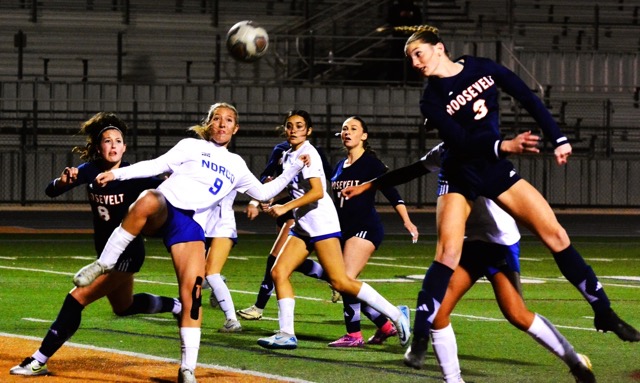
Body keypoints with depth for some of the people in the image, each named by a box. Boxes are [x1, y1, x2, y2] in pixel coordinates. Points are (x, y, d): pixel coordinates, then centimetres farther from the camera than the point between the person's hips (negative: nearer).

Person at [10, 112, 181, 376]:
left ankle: (39, 362, -14)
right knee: (124, 307, 28)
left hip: (128, 253, -7)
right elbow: (51, 191, -11)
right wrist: (63, 180, -33)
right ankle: (177, 306, 51)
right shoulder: (90, 171, -7)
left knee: (77, 298, -17)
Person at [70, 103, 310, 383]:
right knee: (148, 200, -43)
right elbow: (157, 165, 5)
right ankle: (103, 265, -33)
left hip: (191, 225, 3)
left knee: (192, 294, -12)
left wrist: (294, 169, 28)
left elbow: (262, 192, 35)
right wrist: (117, 173, -7)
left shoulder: (236, 165, 26)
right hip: (163, 210, -3)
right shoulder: (192, 146, 14)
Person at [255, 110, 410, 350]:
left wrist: (285, 208, -24)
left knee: (340, 281, -12)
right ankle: (286, 334, -3)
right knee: (278, 272, -3)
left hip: (321, 222, -9)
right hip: (302, 226, 9)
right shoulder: (287, 156, 16)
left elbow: (317, 191, -22)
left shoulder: (307, 154, -11)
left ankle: (395, 314, -5)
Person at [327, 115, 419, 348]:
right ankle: (385, 326, 19)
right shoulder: (341, 166, 16)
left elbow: (391, 193, -10)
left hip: (366, 229, -8)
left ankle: (354, 335, -15)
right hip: (346, 231, 8)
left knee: (347, 279, -20)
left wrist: (407, 221, -20)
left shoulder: (371, 163, -5)